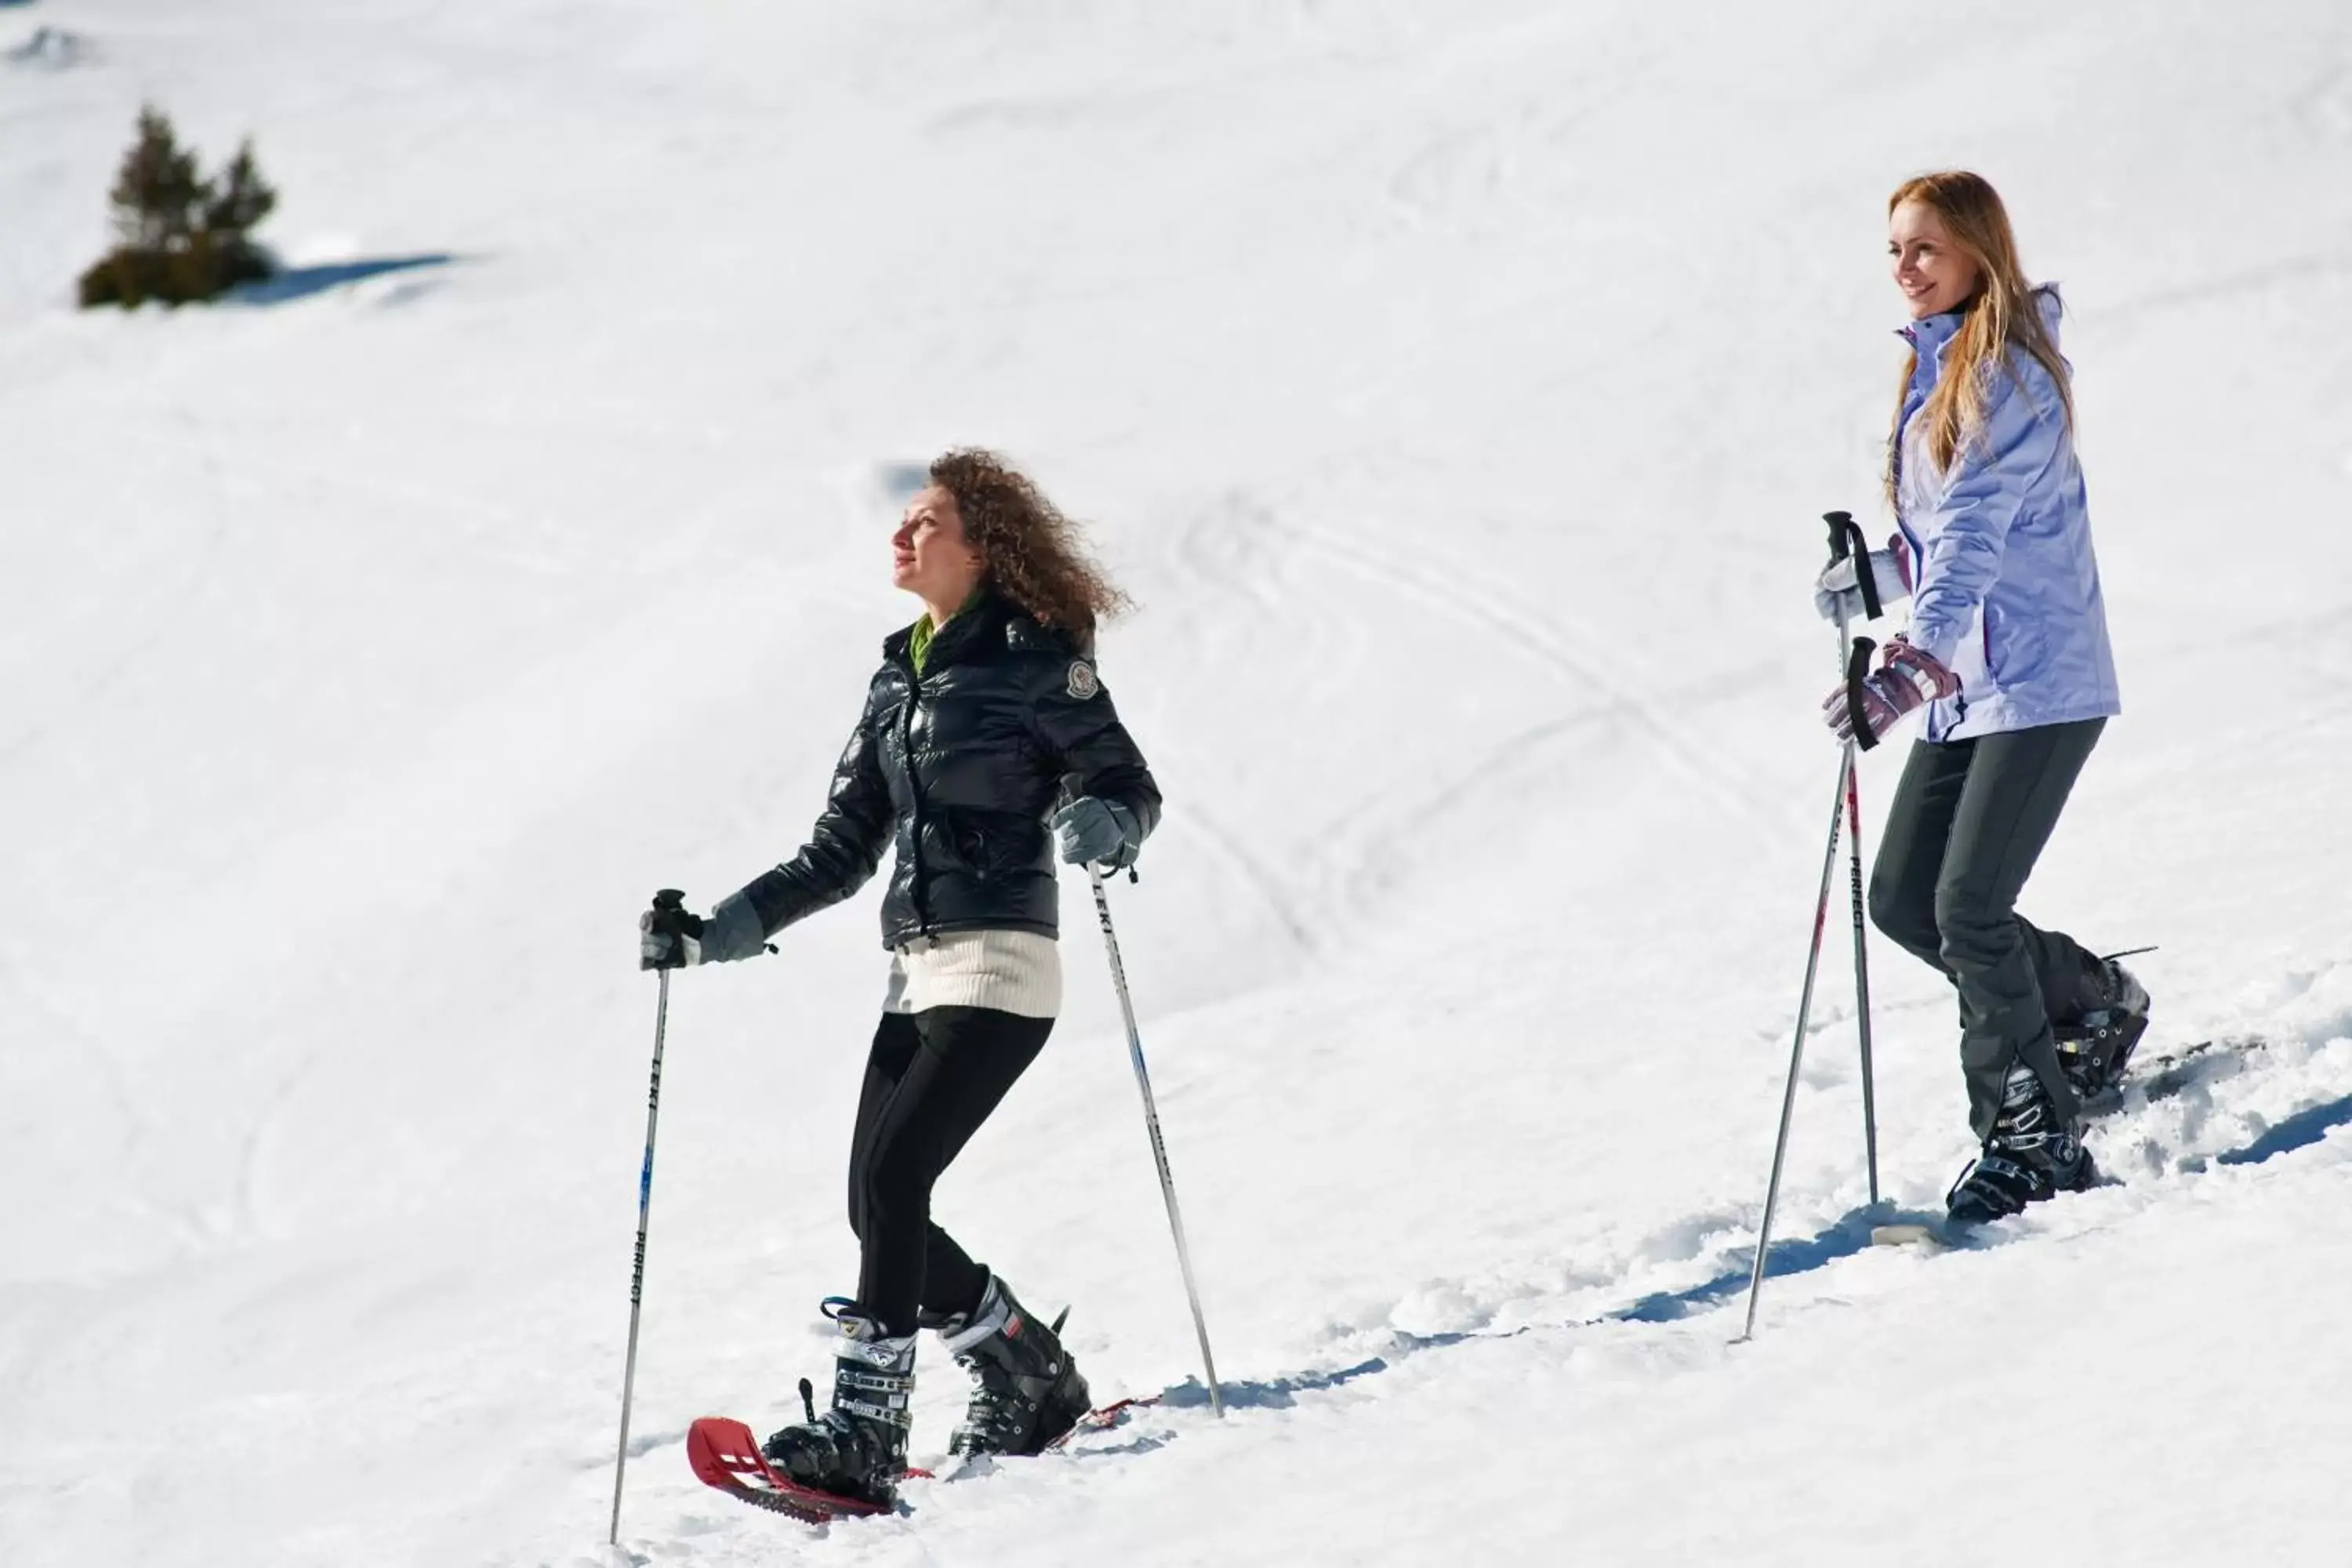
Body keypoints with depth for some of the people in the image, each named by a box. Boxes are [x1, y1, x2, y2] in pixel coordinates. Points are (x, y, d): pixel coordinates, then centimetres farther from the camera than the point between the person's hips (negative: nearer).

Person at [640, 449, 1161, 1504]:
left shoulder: (1032, 656, -4)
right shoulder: (899, 678, 17)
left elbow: (1131, 789, -4)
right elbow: (839, 855, 19)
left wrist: (1096, 829, -27)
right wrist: (719, 932, 10)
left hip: (998, 971, -8)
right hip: (916, 977, 8)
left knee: (889, 1178, -18)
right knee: (879, 1206, 1)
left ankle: (865, 1432, -20)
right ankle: (1028, 1376, 19)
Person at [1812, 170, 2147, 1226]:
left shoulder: (2010, 374, -16)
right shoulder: (1935, 367, 13)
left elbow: (1977, 535, -28)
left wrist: (1908, 666, -39)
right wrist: (1879, 574, 7)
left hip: (2037, 678, -9)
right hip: (1964, 685, 9)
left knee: (1968, 908, -12)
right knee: (1901, 900, 8)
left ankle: (2036, 1137, -1)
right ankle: (2096, 1007, 28)